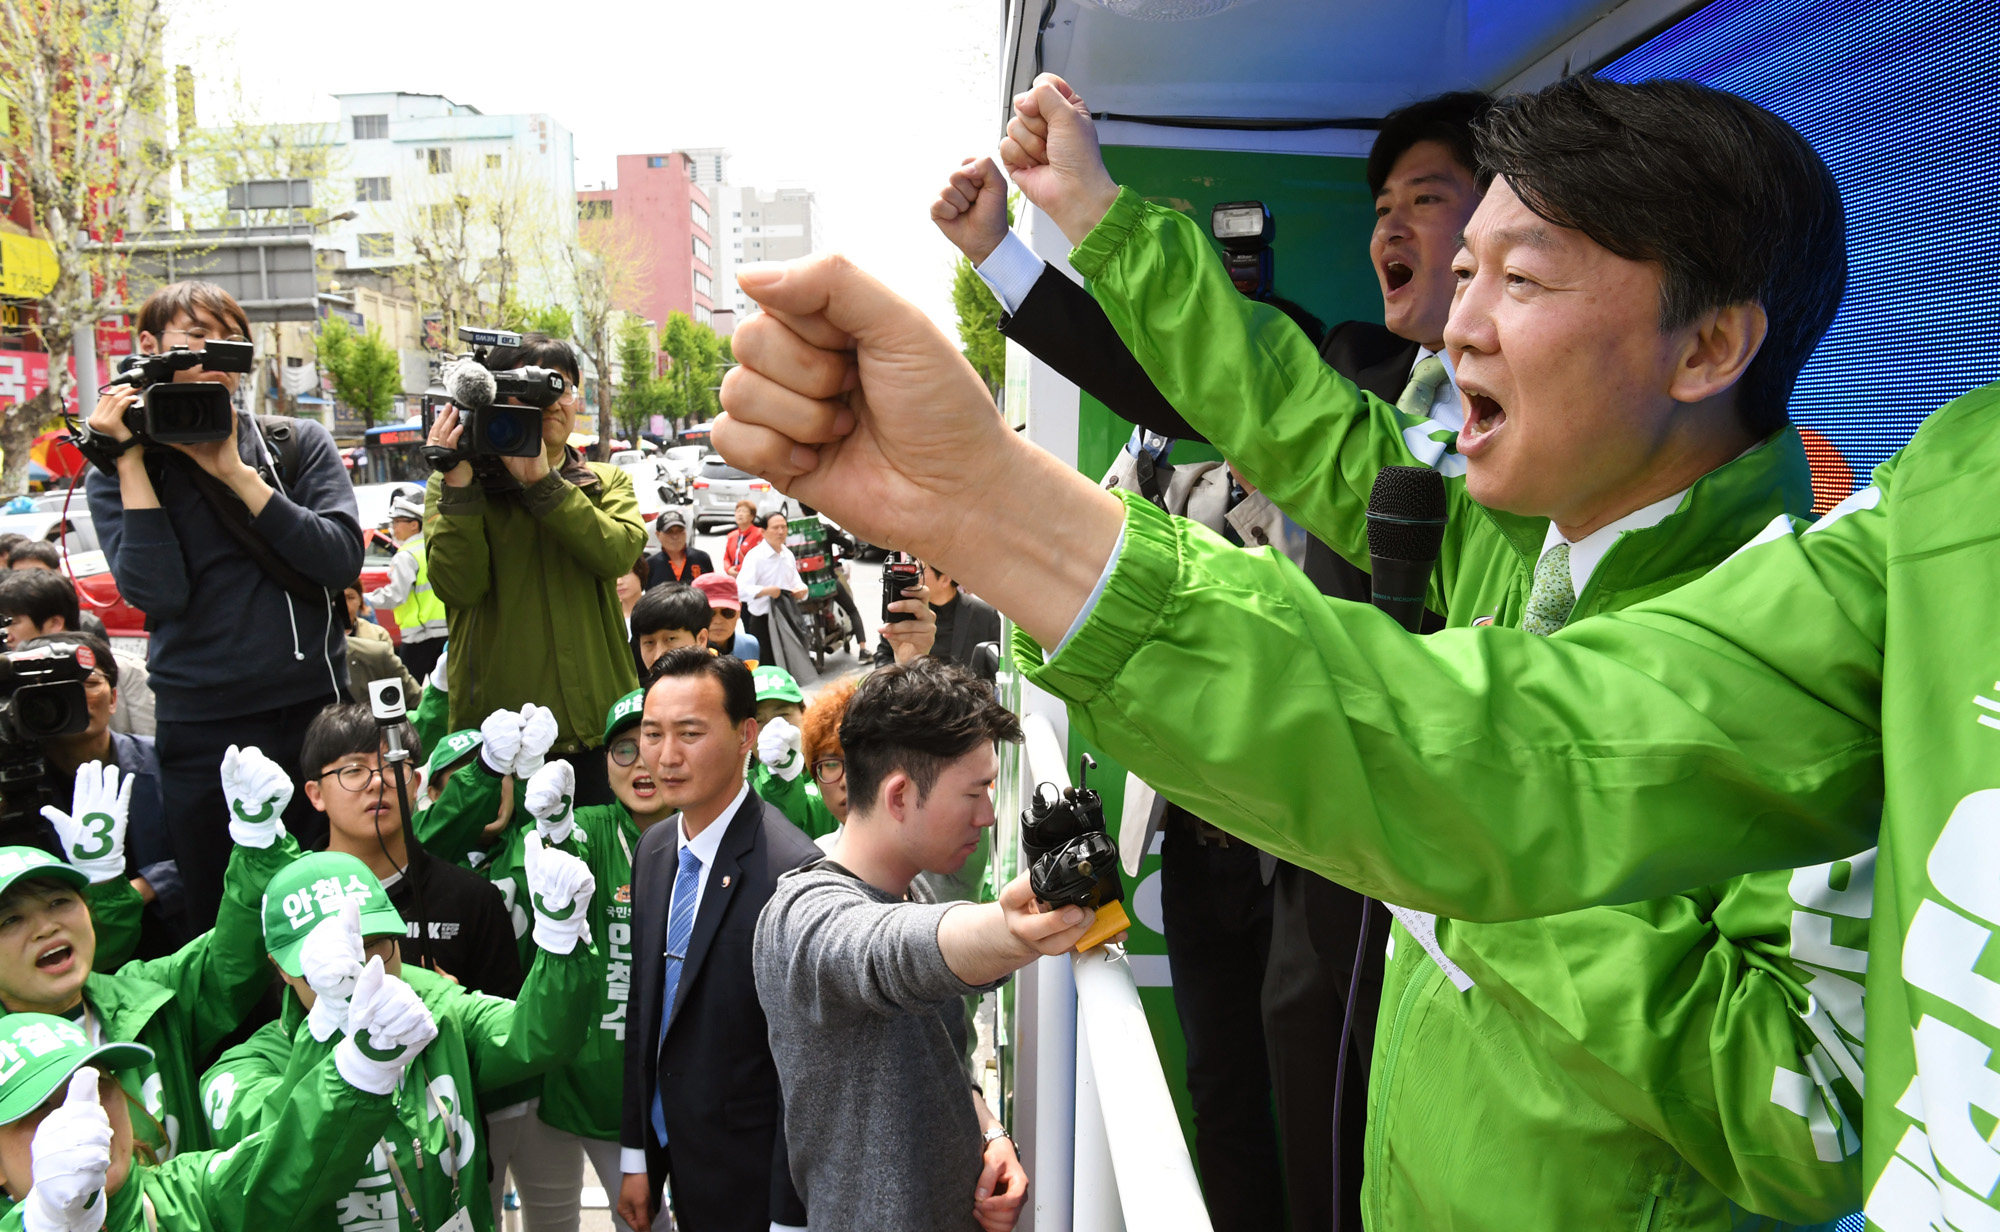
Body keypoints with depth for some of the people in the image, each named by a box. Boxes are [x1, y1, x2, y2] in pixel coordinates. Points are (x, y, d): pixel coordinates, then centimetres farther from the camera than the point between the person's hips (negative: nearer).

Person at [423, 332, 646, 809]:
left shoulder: (608, 482, 12)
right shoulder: (456, 486, 7)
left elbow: (617, 553, -11)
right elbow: (458, 587, -9)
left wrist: (541, 480, -17)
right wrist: (459, 483, -15)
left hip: (597, 721, 2)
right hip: (497, 724, -1)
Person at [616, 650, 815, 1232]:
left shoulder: (791, 869, -25)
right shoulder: (653, 848, 2)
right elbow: (643, 1013, 9)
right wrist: (636, 1156, 11)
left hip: (753, 1183, -7)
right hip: (677, 1159, 7)